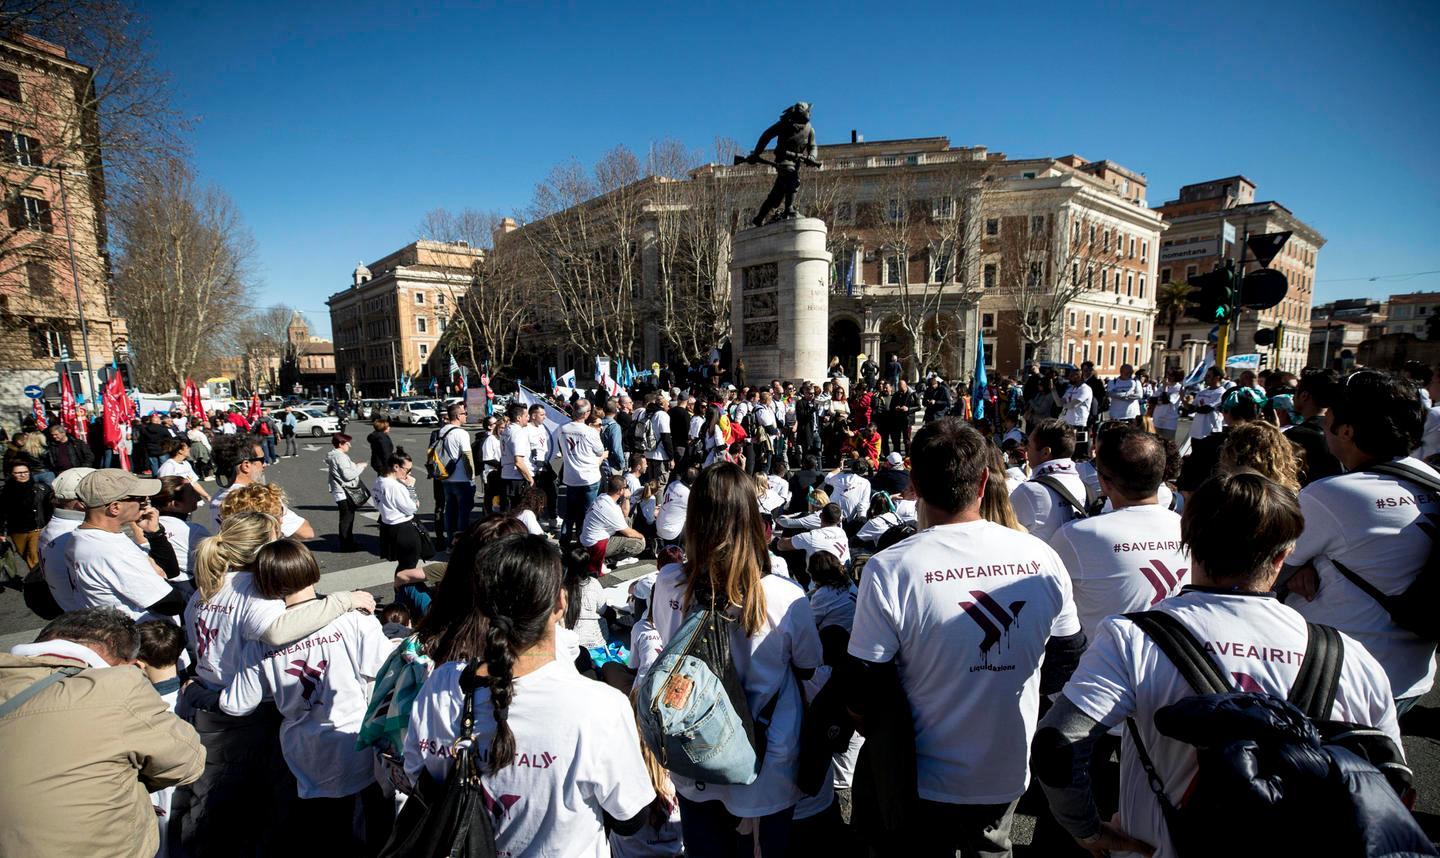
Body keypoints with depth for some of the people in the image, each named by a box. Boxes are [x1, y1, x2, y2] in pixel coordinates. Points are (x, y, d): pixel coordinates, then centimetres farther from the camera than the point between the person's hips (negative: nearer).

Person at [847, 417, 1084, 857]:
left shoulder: (888, 569, -27)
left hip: (926, 780, -3)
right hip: (1010, 775, 3)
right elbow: (1067, 660, 0)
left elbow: (864, 692, -19)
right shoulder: (1041, 557, -16)